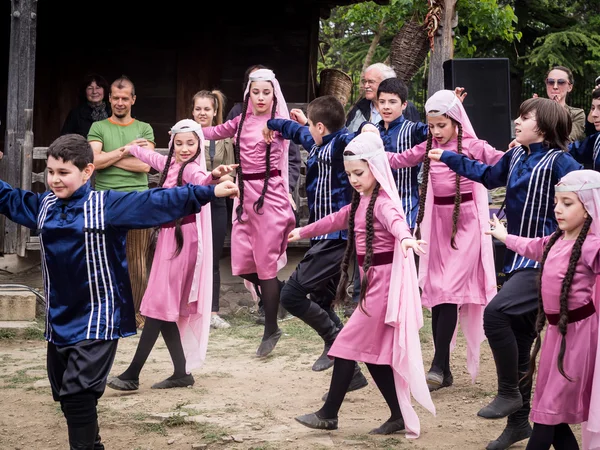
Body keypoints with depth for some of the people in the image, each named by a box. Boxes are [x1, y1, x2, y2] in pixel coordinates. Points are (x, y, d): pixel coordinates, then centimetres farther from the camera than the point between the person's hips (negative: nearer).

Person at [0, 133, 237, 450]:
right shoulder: (44, 206, 7)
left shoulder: (108, 206, -10)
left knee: (78, 393, -13)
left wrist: (210, 192, -20)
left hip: (96, 318, -7)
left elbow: (157, 202, -15)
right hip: (58, 319, 7)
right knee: (65, 394, 15)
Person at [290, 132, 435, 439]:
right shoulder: (360, 203, 14)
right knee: (373, 352, 10)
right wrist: (302, 232, 42)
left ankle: (328, 414, 7)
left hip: (383, 282, -9)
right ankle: (400, 416, 14)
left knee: (348, 344, -3)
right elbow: (335, 220, 31)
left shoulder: (383, 201, -16)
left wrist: (405, 237, -61)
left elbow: (395, 219, -39)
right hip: (372, 282, 9)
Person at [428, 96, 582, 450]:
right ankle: (520, 420, 22)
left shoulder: (559, 161, -13)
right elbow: (488, 175, 29)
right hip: (519, 259, 8)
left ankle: (509, 393, -8)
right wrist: (447, 157, 32)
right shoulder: (515, 157, 10)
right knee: (519, 339, 11)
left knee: (496, 312, -25)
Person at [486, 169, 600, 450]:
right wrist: (504, 237, 47)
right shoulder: (556, 241, 9)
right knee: (552, 411, 12)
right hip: (556, 330, 9)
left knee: (549, 411, -3)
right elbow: (532, 247, 31)